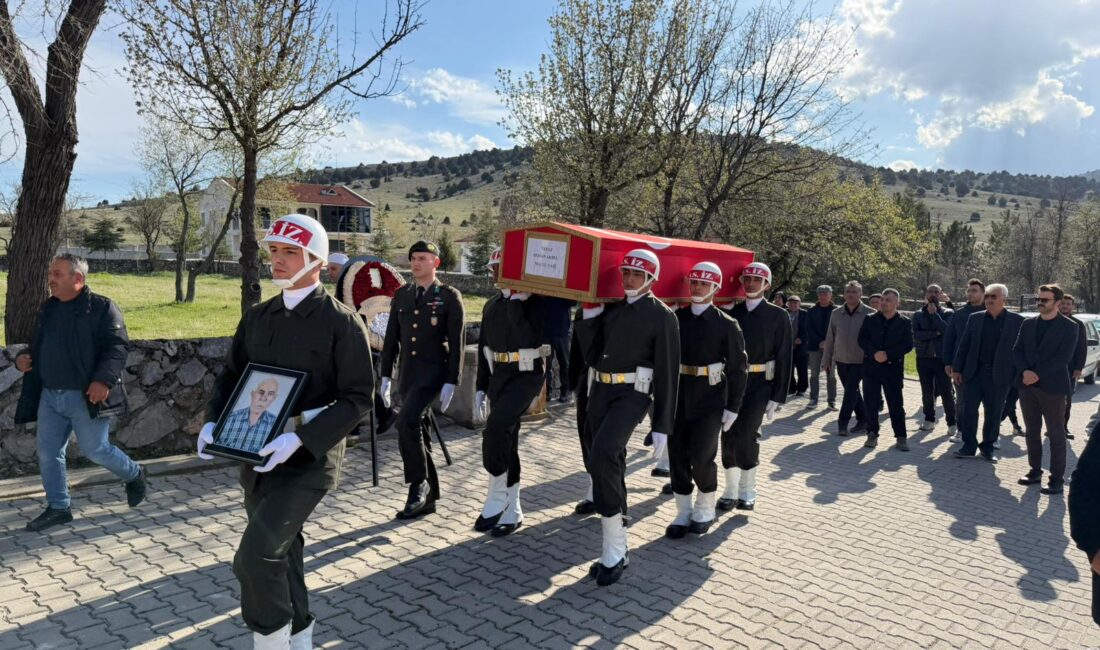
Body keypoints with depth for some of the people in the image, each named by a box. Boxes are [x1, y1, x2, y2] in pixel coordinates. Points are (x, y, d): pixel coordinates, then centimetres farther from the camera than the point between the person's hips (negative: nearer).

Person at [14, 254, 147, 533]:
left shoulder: (102, 307, -9)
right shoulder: (47, 308, 13)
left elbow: (118, 347, -17)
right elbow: (36, 345, 24)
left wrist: (104, 379, -28)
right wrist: (22, 358, 2)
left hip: (86, 397, -7)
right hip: (50, 396, 7)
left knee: (95, 450, 0)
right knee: (48, 452, 7)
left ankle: (135, 475, 25)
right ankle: (58, 507, 20)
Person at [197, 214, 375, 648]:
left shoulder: (341, 322, -11)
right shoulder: (257, 317, 8)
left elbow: (358, 397, -14)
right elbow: (231, 374, 16)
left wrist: (299, 439, -23)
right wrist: (212, 421, -3)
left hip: (309, 458, -6)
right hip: (256, 456, 7)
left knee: (255, 556, -16)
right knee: (279, 551, 19)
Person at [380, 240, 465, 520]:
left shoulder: (449, 296, -4)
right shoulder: (401, 295, 10)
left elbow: (457, 343, -7)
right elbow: (391, 338, 13)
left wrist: (451, 382, -13)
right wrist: (386, 375, 9)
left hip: (433, 371, -6)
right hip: (407, 373, 6)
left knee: (407, 421, -24)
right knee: (416, 429, 9)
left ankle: (419, 484, -6)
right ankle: (428, 497, 21)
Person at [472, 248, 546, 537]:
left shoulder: (533, 301, -6)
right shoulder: (492, 305, 13)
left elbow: (530, 339, -21)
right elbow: (484, 349, 16)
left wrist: (515, 302, -18)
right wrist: (480, 388, 13)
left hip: (526, 375, -6)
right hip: (499, 376, 6)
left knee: (495, 429, -23)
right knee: (506, 440, 8)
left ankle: (496, 498, -7)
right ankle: (512, 511, 17)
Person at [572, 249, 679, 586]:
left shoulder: (662, 316, -4)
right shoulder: (610, 308, 12)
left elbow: (667, 374, -5)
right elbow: (592, 355, 10)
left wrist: (662, 425, -8)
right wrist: (588, 316, -1)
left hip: (632, 394, -6)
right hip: (600, 391, 7)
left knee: (602, 456, -27)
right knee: (607, 466, 12)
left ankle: (615, 552, -15)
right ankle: (615, 551, 28)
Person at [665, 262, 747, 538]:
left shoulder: (726, 324, -4)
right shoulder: (676, 317, 3)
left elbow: (738, 368, -2)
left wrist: (732, 407, -6)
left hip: (709, 398, -3)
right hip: (677, 395, 3)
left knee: (701, 456, -4)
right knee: (677, 455, 6)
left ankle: (706, 510, 21)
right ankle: (683, 513, 21)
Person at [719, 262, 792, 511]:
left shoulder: (778, 315, 0)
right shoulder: (732, 312, 6)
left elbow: (783, 358, -2)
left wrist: (776, 398, -6)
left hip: (759, 385, -2)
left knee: (746, 434, -11)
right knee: (729, 437, 4)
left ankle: (747, 491, 9)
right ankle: (731, 491, 17)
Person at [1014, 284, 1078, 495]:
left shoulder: (1069, 327, -4)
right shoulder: (1028, 324, 10)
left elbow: (1063, 358, -13)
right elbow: (1018, 350, 6)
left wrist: (1037, 374, -18)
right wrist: (1025, 371, -11)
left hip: (1053, 386, -5)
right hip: (1027, 385, 5)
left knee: (1056, 434, 1)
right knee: (1032, 431, 11)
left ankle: (1057, 478, 7)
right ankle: (1035, 471, 21)